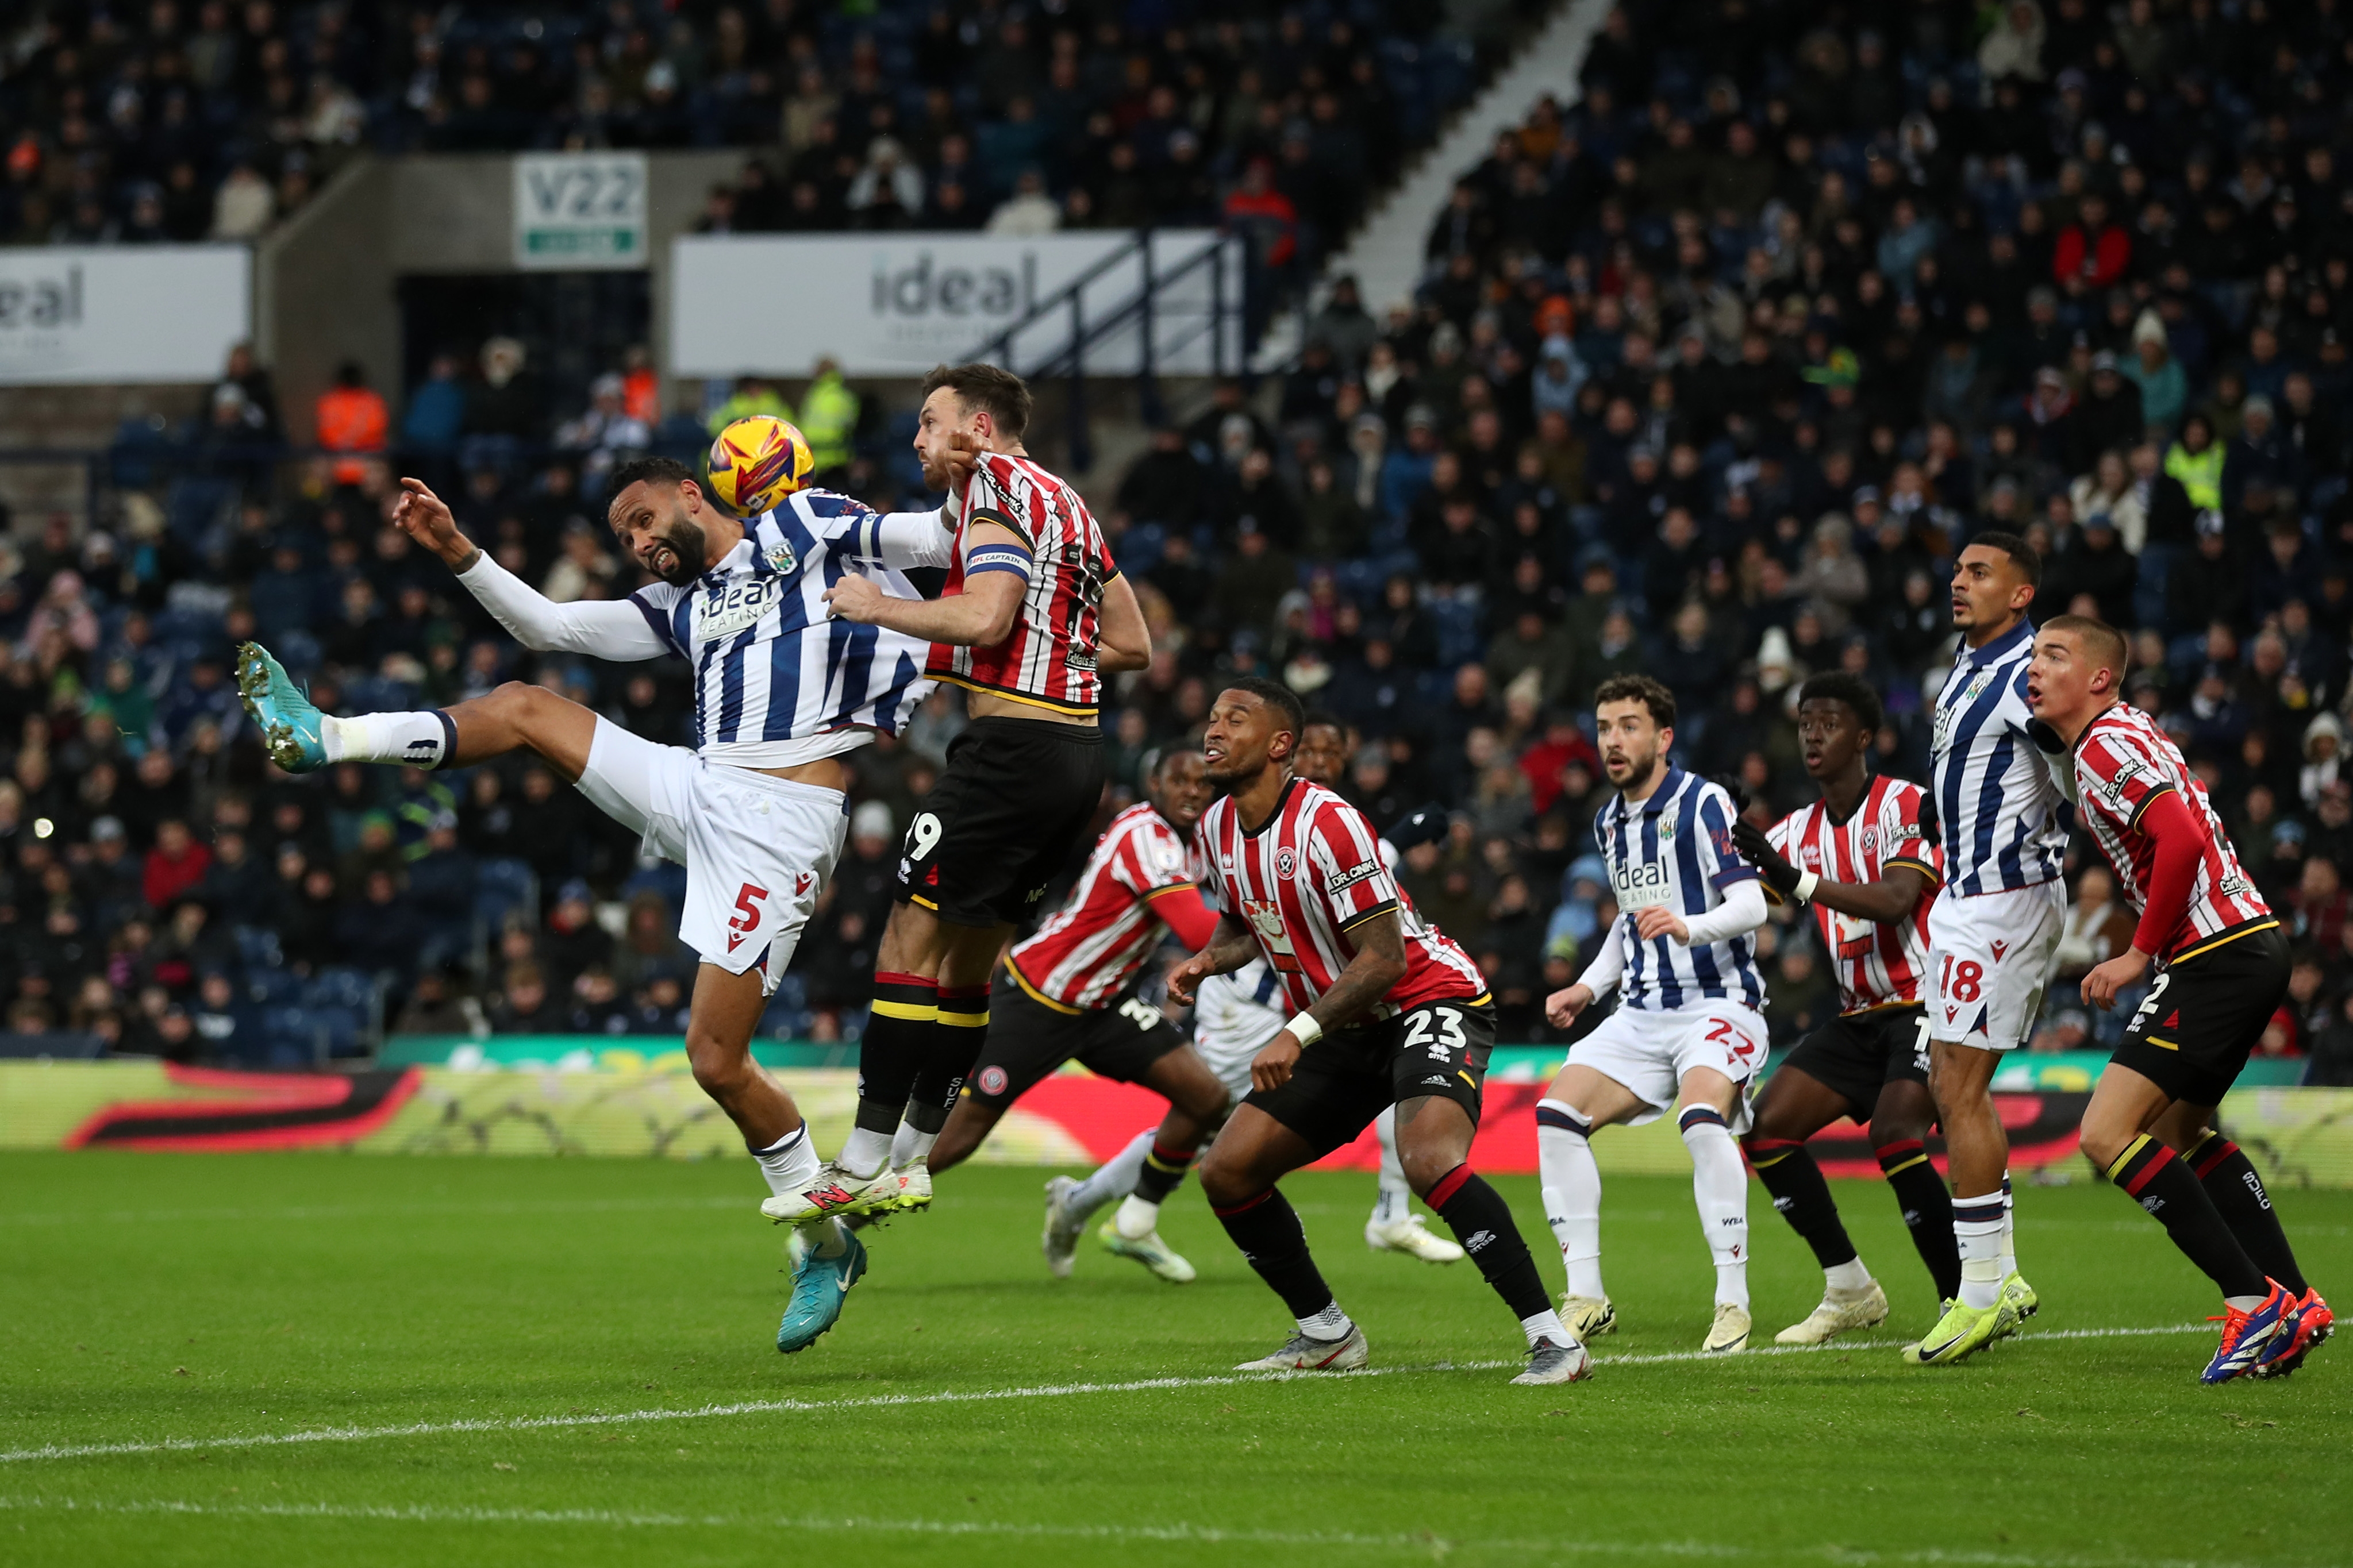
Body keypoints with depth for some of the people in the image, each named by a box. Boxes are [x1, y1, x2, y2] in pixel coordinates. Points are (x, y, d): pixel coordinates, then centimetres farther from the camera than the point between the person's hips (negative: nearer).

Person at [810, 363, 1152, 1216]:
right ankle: (911, 1162, 13)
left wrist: (876, 607, -9)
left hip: (1010, 747, -9)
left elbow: (985, 616, -21)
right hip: (1077, 752, 9)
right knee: (964, 960, 13)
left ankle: (866, 1166, -9)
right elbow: (1132, 644, 22)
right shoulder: (1066, 504, 20)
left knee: (912, 944, -7)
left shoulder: (996, 484, -7)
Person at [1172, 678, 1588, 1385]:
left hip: (1430, 1001, -8)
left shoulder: (1327, 823, -22)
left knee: (1429, 1159, -33)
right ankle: (1326, 1333, 16)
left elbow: (1383, 959, -23)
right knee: (1226, 1172, 0)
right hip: (1348, 1032, 8)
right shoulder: (1216, 831, 2)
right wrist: (1209, 960, -2)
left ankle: (1553, 1339, -29)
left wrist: (1298, 1034, -29)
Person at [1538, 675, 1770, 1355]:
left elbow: (1750, 903, -21)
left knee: (1703, 1119, -33)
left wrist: (1688, 926, -40)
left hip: (1719, 1003, -8)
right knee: (1557, 1115, -7)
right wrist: (1588, 987, 16)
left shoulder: (1703, 805, -11)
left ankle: (1733, 1304, -27)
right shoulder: (1609, 824, 13)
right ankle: (1586, 1300, -1)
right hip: (1644, 1011, 8)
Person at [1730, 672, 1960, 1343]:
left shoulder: (1906, 805, -10)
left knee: (1894, 1134, -28)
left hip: (1924, 1004, -8)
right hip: (1859, 1017, 8)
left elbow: (1896, 900, -26)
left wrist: (1799, 881, -34)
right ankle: (1849, 1291, 6)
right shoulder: (1799, 831, 10)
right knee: (1768, 1128, -4)